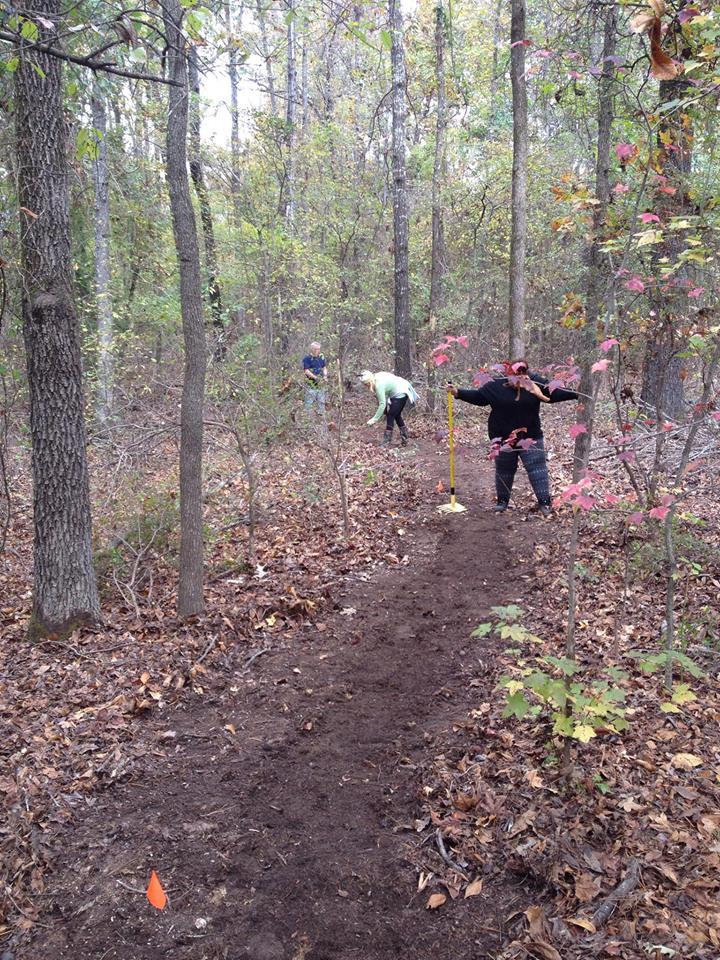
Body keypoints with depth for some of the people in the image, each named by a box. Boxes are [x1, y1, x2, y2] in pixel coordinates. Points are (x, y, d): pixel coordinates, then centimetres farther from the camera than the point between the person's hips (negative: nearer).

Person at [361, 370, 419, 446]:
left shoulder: (379, 385, -29)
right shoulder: (376, 377, -3)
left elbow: (382, 404, -30)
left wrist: (374, 419, -28)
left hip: (400, 394, -10)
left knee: (390, 416, -9)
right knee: (397, 416, 17)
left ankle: (387, 442, -7)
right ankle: (404, 440, 26)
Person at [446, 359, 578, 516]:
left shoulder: (535, 382, -10)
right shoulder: (496, 384, -12)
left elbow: (554, 393, -3)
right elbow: (478, 396, -2)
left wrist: (577, 394, -6)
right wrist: (458, 393, -10)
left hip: (530, 436, 0)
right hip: (503, 438, 0)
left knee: (537, 468, -3)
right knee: (504, 470, 13)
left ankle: (545, 502, 4)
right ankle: (502, 501, 30)